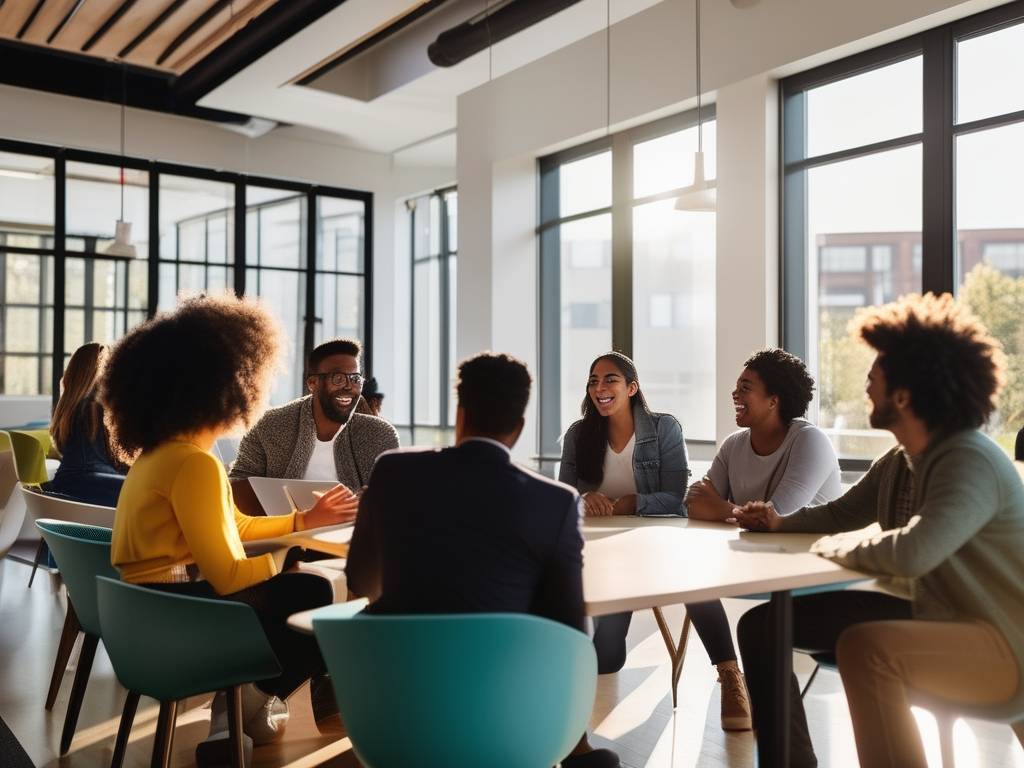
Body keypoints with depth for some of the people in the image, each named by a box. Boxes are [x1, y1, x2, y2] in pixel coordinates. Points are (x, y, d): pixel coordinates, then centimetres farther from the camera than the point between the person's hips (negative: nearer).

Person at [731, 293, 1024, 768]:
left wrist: (835, 546, -22)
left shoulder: (970, 463, -25)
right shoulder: (898, 462, 3)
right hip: (922, 615, 9)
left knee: (863, 645, -40)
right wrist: (781, 523, 0)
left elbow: (912, 552, -41)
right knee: (763, 623, 4)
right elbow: (842, 512, 20)